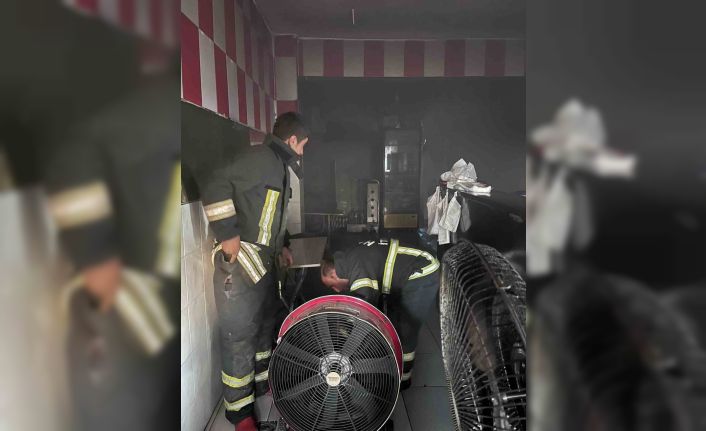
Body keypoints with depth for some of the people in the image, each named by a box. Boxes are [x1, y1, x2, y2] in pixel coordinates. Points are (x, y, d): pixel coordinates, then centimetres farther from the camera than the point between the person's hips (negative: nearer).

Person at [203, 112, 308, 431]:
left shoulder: (278, 165, 16)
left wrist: (280, 246, 23)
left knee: (264, 324, 22)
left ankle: (262, 381, 41)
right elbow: (216, 188, -26)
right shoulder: (261, 157, -15)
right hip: (240, 262, -10)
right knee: (240, 335, 0)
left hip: (264, 261, 10)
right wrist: (228, 234, -25)